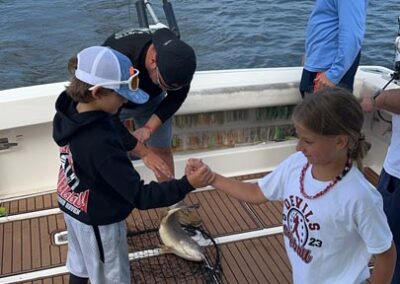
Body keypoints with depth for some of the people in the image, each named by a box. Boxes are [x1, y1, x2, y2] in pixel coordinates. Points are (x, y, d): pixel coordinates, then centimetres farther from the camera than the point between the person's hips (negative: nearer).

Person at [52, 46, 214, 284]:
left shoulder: (68, 111, -15)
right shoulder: (100, 143, -39)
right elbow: (140, 197, -36)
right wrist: (187, 184, -35)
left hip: (72, 207, 8)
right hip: (98, 222, -8)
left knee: (81, 264, 31)